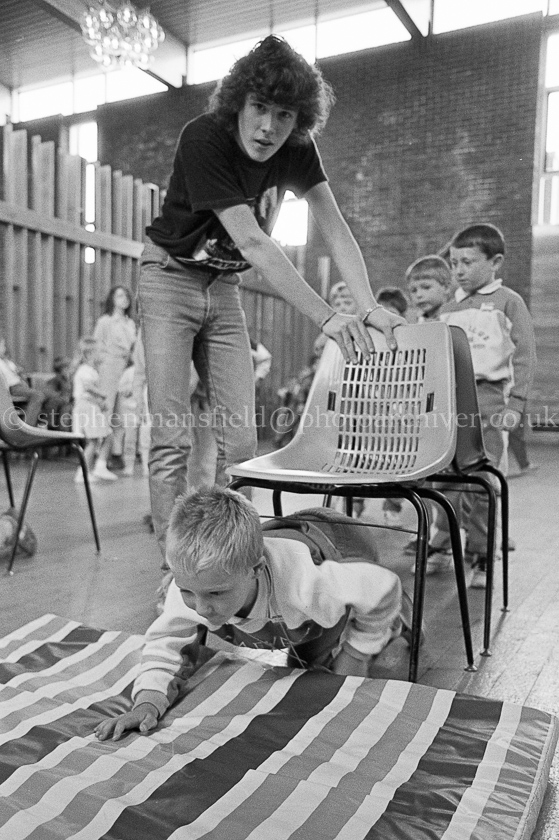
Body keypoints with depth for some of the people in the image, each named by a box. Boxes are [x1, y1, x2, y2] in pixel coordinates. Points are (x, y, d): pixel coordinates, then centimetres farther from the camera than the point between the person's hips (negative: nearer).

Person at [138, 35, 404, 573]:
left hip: (224, 289, 5)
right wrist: (327, 318, -37)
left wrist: (369, 308, -29)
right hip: (170, 282, -5)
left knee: (240, 438, -2)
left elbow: (335, 230, -12)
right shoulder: (204, 139, -23)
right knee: (171, 436, -11)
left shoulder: (297, 151, -6)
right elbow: (252, 243, -31)